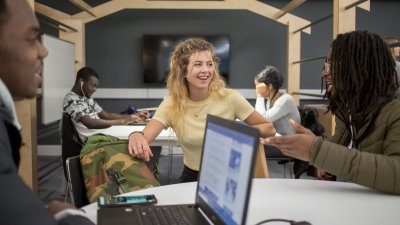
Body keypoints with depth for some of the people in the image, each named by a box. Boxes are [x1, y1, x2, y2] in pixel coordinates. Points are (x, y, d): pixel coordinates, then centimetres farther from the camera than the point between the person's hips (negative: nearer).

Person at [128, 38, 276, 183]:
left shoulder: (229, 98, -10)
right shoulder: (171, 104, -7)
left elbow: (269, 129, -1)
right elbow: (143, 138, -21)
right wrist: (136, 136, -46)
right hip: (191, 177, 1)